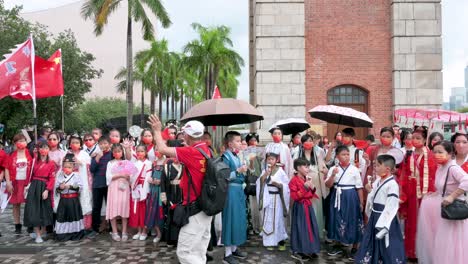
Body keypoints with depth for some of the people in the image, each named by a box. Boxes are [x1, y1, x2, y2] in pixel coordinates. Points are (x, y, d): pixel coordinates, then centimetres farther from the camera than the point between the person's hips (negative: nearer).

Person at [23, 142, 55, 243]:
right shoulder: (35, 161, 9)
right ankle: (37, 234, 7)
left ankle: (42, 232, 21)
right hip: (34, 187, 2)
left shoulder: (51, 163, -2)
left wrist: (47, 190, -16)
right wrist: (29, 185, -4)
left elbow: (52, 178, -7)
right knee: (33, 210, -1)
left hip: (44, 187, -2)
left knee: (44, 210, 5)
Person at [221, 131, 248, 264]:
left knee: (239, 218, 14)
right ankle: (227, 253, 9)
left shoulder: (237, 157, 12)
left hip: (239, 190, 9)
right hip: (231, 191, -9)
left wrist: (244, 171, 5)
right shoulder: (226, 157, -12)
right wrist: (238, 171, -22)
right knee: (230, 219, -2)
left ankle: (234, 248, 28)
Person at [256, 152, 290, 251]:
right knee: (267, 219, 5)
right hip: (267, 198, 3)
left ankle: (282, 241, 16)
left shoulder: (280, 171, -3)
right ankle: (269, 242, 15)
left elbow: (287, 185, -3)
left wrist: (277, 184, -17)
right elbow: (259, 183, -5)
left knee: (278, 219, 2)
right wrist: (265, 174, -17)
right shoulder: (264, 171, 5)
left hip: (277, 198, -2)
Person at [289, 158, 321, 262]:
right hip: (300, 207, -8)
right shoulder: (294, 180, -14)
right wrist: (304, 187, -24)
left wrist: (313, 189, -2)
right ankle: (297, 251, 9)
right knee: (300, 228, -3)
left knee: (311, 227, 11)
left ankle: (309, 250, 23)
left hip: (308, 207, 8)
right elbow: (294, 196, -21)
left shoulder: (308, 179, 10)